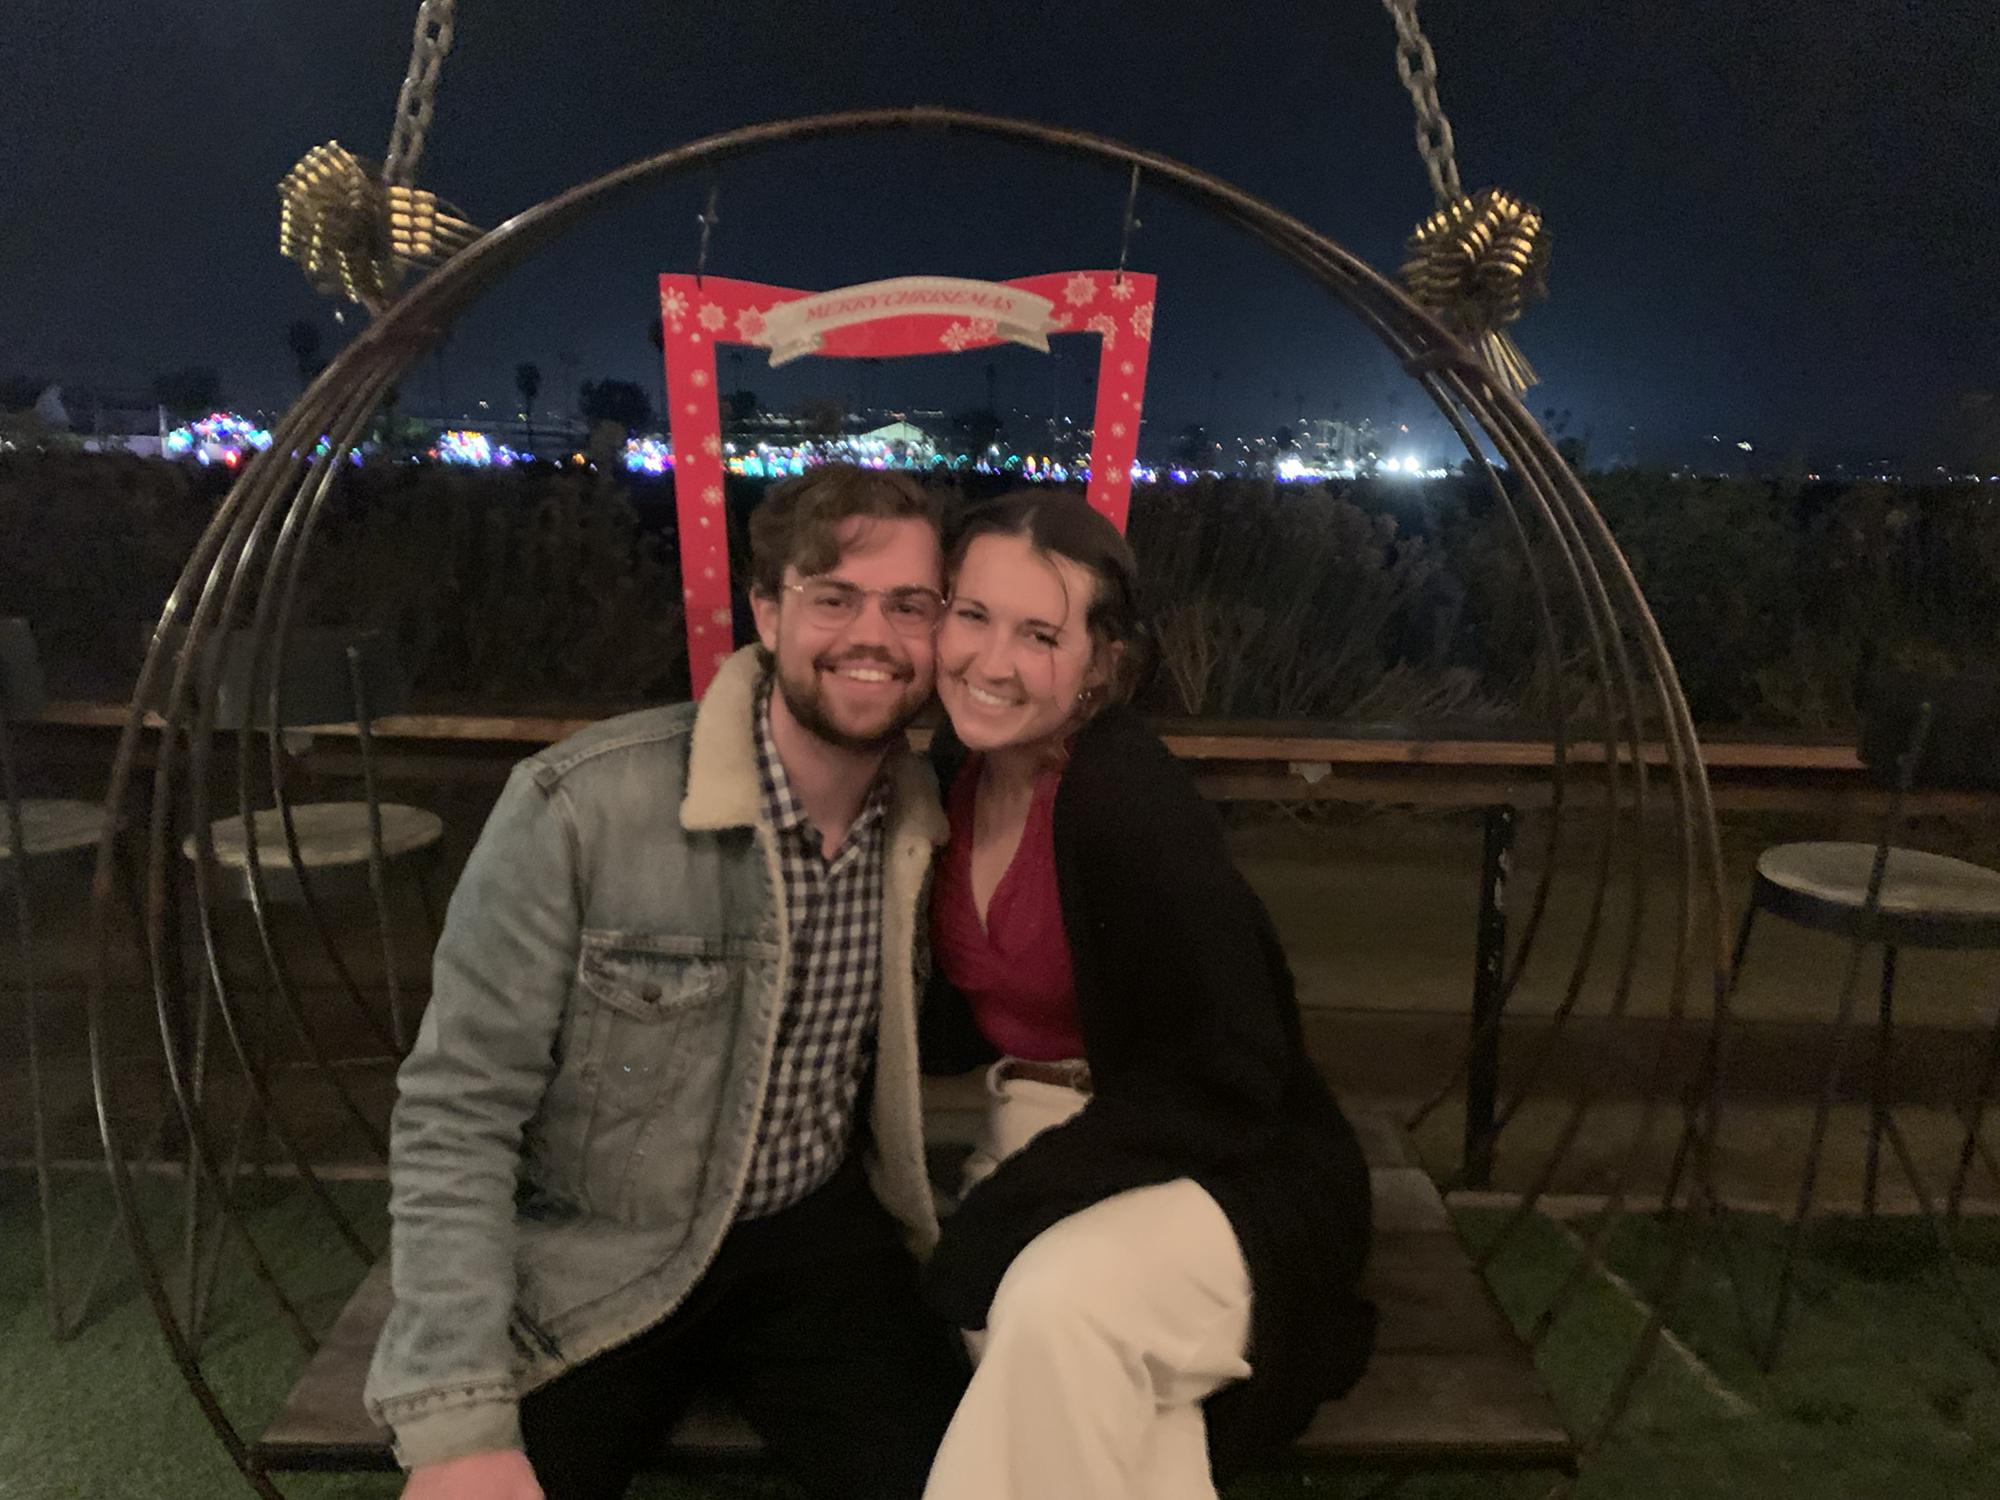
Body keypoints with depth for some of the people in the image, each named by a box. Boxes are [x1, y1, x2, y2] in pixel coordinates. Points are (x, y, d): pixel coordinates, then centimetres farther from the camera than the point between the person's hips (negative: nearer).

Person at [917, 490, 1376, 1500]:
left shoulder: (1131, 802, -23)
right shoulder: (952, 770, -1)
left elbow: (1222, 1081, -22)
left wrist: (992, 1225, -23)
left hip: (1220, 1170, -5)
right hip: (1039, 1139, 5)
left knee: (1058, 1298, -33)